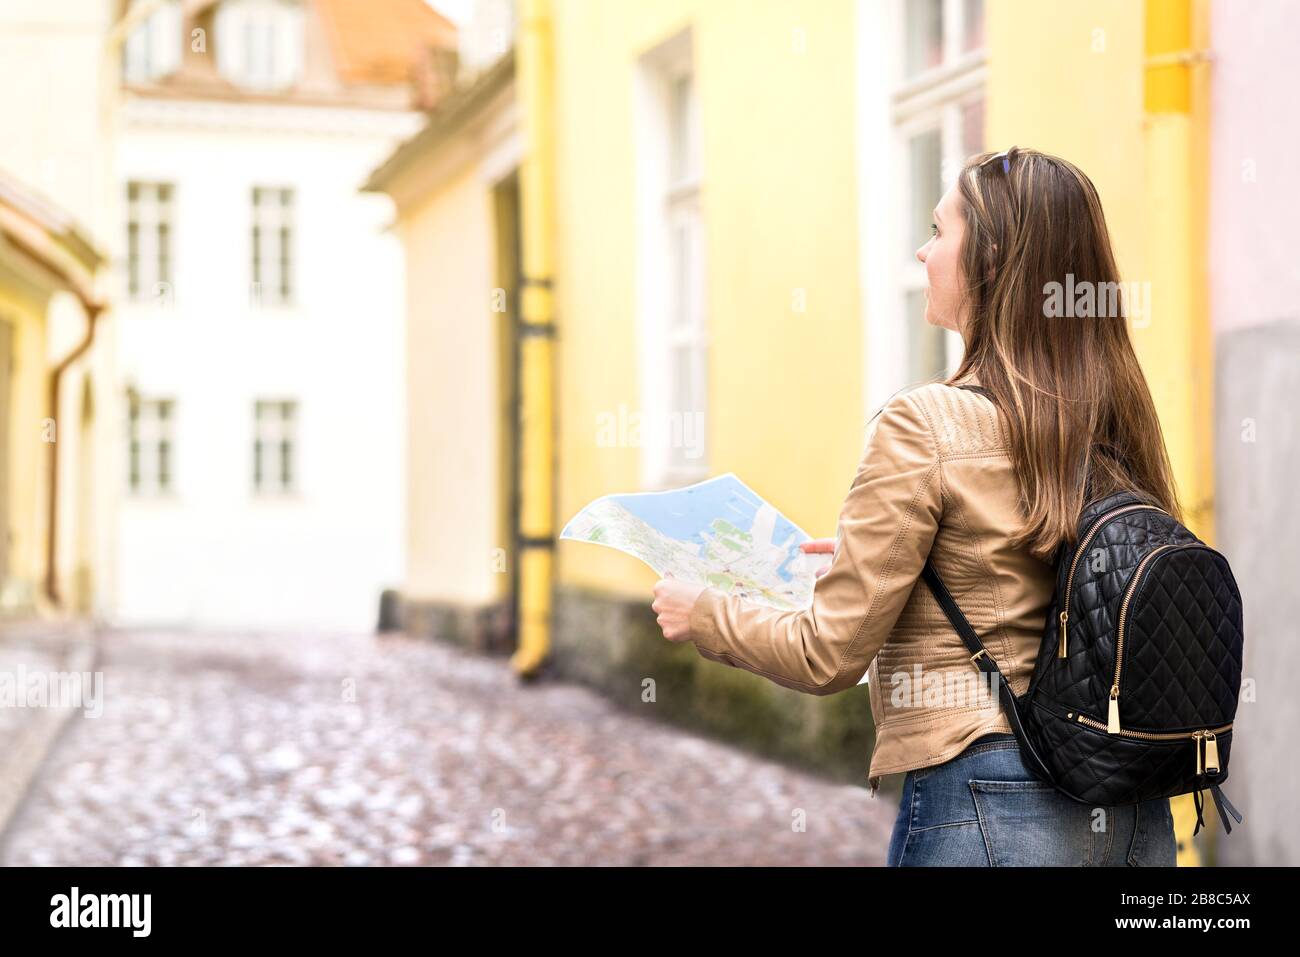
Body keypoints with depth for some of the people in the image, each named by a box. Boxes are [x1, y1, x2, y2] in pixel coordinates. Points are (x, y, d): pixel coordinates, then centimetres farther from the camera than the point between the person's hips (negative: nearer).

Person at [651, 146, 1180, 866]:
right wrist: (877, 556, 25)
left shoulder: (924, 426, -16)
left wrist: (704, 614, 5)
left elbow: (829, 657, -12)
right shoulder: (1121, 418, 4)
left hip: (987, 806, -7)